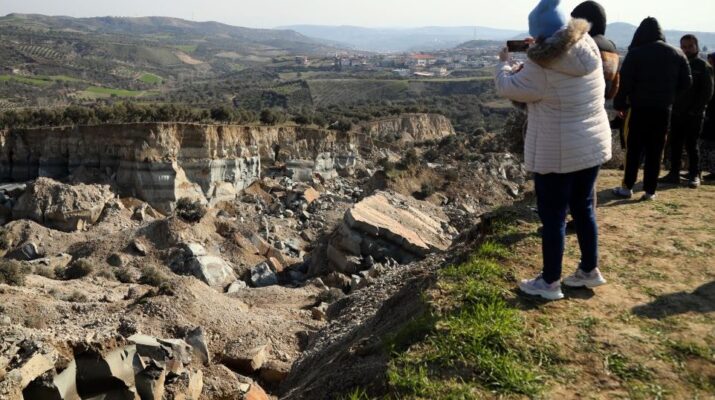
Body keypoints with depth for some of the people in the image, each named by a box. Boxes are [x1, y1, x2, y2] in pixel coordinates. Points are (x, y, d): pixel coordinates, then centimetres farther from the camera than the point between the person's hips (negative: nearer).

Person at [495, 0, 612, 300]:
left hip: (556, 154, -7)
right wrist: (535, 52, 16)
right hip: (593, 146, 7)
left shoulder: (541, 68, -21)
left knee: (553, 217, 5)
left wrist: (504, 63, 10)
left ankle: (550, 283, 17)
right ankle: (590, 270, 33)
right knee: (583, 208, 20)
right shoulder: (590, 50, -2)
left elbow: (507, 88, -7)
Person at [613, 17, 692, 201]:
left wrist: (620, 104, 0)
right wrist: (669, 96, 18)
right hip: (664, 110, 3)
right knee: (655, 151, 6)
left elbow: (625, 82, -11)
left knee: (634, 149, 6)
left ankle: (627, 187, 7)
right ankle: (650, 190, 8)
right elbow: (686, 83, 8)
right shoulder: (677, 54, 6)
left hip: (640, 108, -3)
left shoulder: (636, 54, -8)